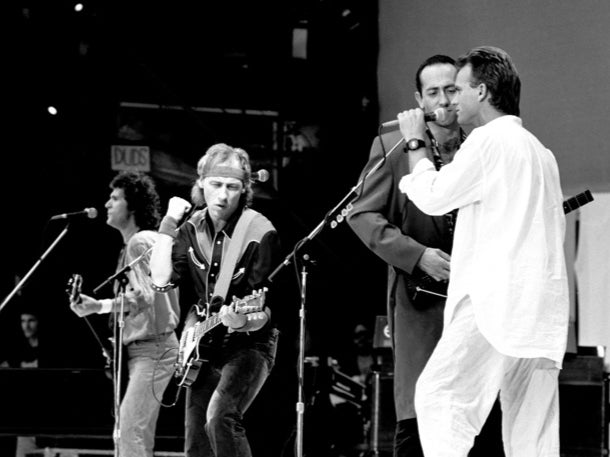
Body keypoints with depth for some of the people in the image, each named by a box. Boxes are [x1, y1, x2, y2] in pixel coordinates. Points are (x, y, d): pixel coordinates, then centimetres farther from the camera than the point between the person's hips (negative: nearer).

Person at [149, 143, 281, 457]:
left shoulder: (260, 233, -16)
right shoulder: (192, 229, 2)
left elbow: (267, 307, -15)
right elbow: (161, 278, -9)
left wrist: (249, 319, -37)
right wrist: (169, 222, -9)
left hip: (249, 344, -6)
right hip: (203, 347, 6)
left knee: (220, 418, -30)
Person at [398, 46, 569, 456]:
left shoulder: (489, 139, -6)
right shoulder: (541, 152, 22)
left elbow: (432, 197, -3)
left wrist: (416, 142, 12)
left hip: (496, 299, -9)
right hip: (544, 310, 9)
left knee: (439, 396, -9)